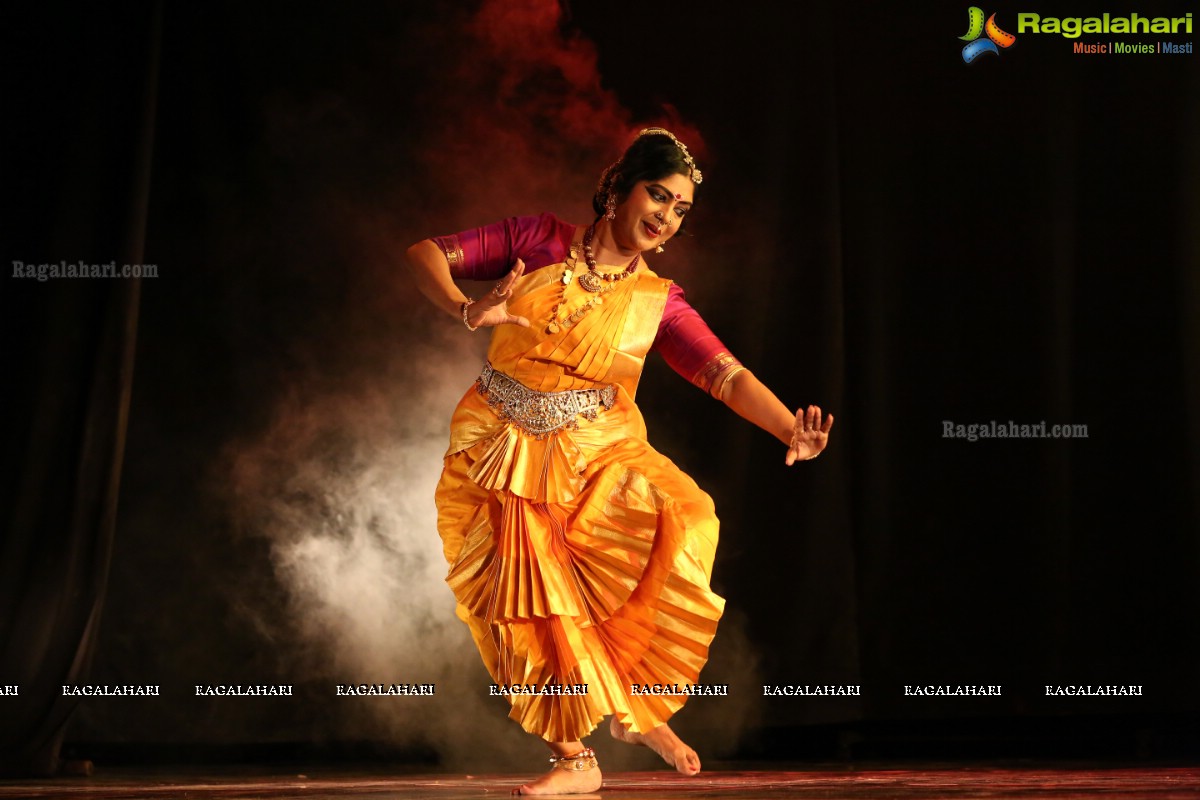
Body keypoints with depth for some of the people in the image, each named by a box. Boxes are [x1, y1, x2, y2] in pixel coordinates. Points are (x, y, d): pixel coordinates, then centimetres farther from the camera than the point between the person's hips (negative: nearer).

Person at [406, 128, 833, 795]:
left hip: (594, 454, 1)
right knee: (538, 607, -10)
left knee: (681, 517, -25)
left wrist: (791, 429, -27)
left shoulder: (659, 302, 5)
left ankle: (638, 708, -7)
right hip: (504, 457, -1)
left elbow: (727, 374, -9)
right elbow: (426, 255, 1)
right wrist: (466, 310, -20)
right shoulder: (539, 241, 2)